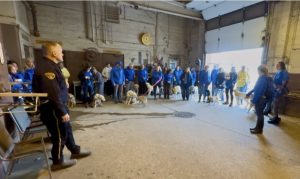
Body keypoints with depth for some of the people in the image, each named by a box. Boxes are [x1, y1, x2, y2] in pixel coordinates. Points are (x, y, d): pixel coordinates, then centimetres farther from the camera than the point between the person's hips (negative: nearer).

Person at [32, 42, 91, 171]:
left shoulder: (50, 65, 11)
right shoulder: (46, 67, -22)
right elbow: (53, 94, -27)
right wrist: (62, 112, -23)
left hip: (57, 106, 10)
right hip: (52, 109, -10)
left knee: (67, 129, 20)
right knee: (59, 135, 5)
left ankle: (75, 151, 37)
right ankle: (58, 162, 26)